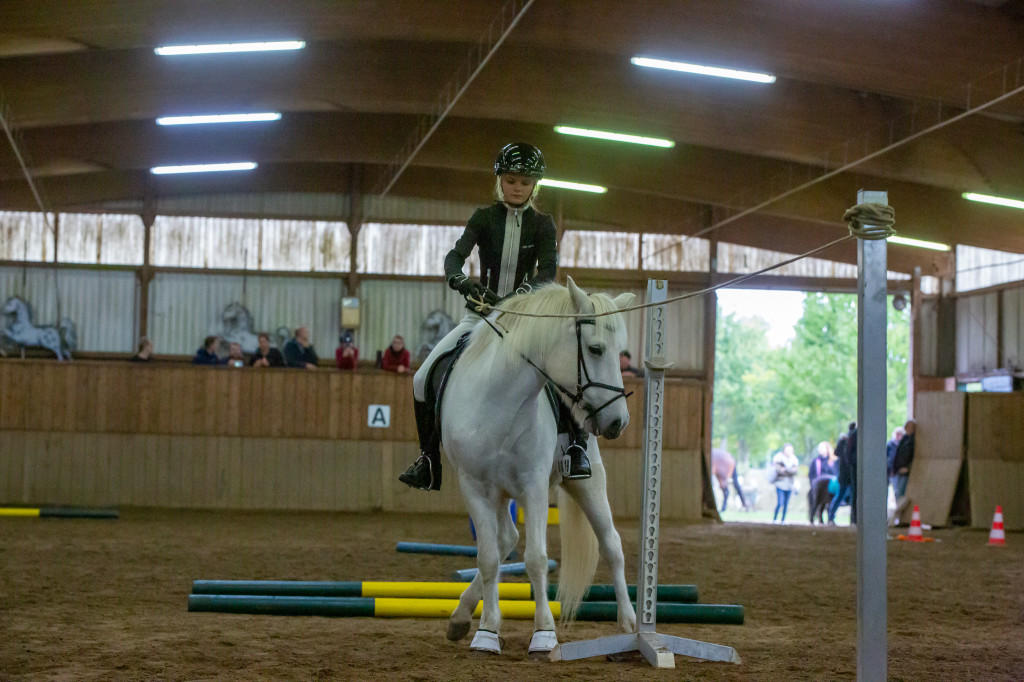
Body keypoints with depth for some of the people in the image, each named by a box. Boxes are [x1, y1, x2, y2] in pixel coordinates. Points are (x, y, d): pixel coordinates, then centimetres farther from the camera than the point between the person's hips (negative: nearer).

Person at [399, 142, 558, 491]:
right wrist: (460, 280, -37)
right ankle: (428, 462, 3)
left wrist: (525, 289, -37)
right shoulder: (484, 217, 1)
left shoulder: (542, 224, 0)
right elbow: (455, 255, -14)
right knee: (424, 378, -10)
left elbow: (549, 269, -15)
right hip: (481, 314, 2)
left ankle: (576, 446, -11)